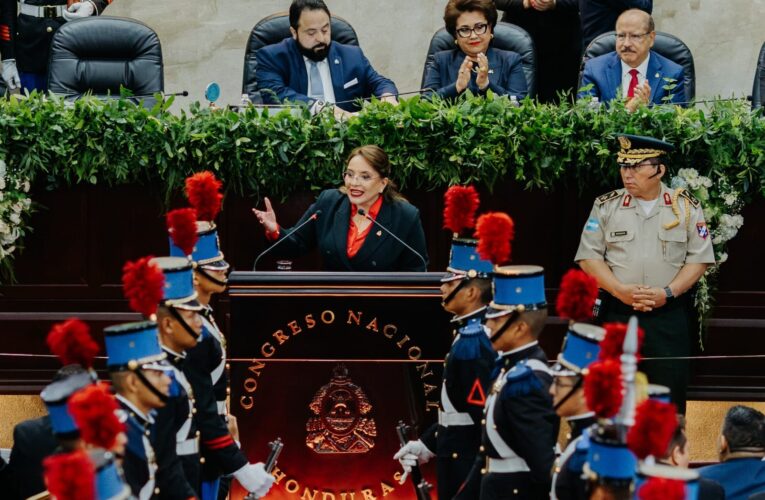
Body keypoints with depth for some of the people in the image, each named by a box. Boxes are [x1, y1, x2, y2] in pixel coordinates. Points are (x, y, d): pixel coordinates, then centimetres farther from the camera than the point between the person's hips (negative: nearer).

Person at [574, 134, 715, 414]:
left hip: (670, 315, 0)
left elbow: (699, 258, 2)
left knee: (670, 395, 1)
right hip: (617, 314, 1)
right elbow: (588, 256, 2)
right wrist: (621, 290, -13)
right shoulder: (606, 206, 4)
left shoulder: (686, 207, 2)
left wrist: (668, 292, -13)